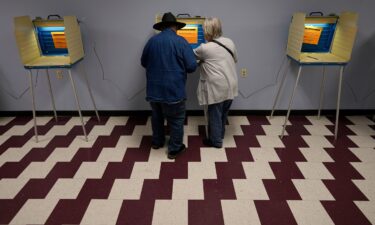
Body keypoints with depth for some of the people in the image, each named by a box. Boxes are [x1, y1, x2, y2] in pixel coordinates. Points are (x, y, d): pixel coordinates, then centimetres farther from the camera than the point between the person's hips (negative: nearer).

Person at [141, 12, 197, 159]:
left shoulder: (151, 41, 4)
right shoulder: (181, 42, -10)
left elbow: (143, 63, 16)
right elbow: (192, 66, -12)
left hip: (153, 89, 5)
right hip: (173, 90, -5)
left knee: (157, 116, 24)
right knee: (176, 120, 12)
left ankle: (157, 142, 41)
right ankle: (174, 149, 22)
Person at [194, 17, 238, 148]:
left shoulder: (205, 48, -15)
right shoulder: (229, 42, 4)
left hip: (217, 88, -7)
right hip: (231, 85, 7)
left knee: (214, 114, 9)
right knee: (223, 113, 21)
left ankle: (216, 141, 22)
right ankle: (220, 135, 39)